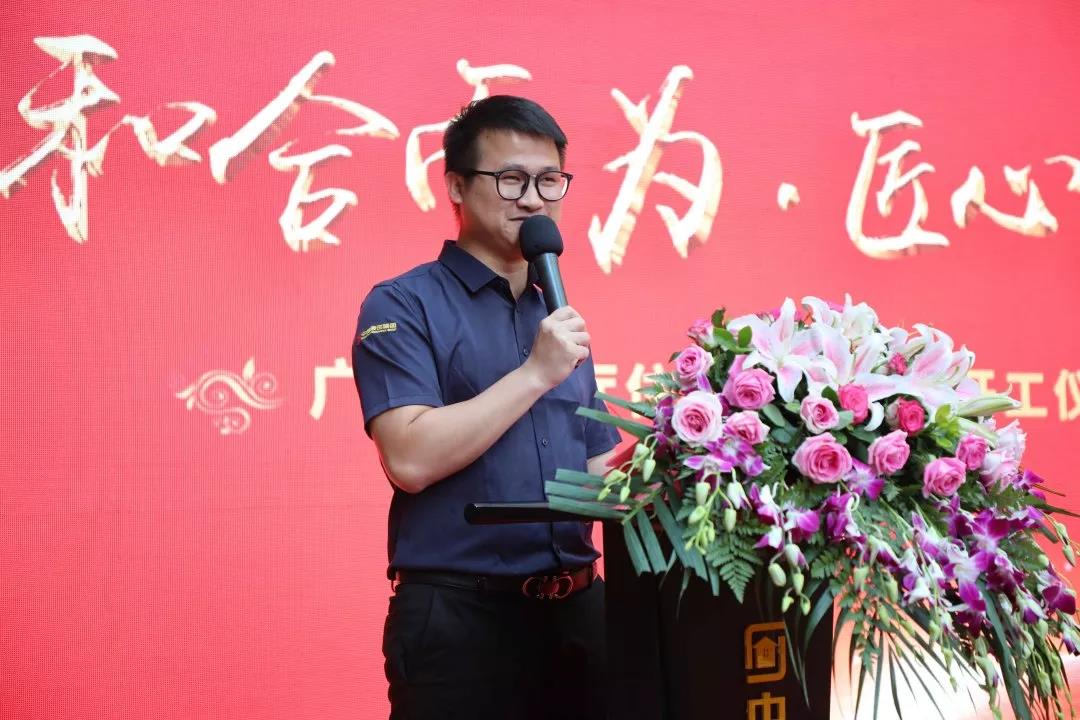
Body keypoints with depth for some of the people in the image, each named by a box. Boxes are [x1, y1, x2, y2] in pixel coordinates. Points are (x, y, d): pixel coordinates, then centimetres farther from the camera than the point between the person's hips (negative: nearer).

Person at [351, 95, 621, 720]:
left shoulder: (561, 321, 15)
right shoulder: (402, 307, -5)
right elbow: (410, 459, -18)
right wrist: (536, 373, -15)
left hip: (578, 608, 6)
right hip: (459, 616, -6)